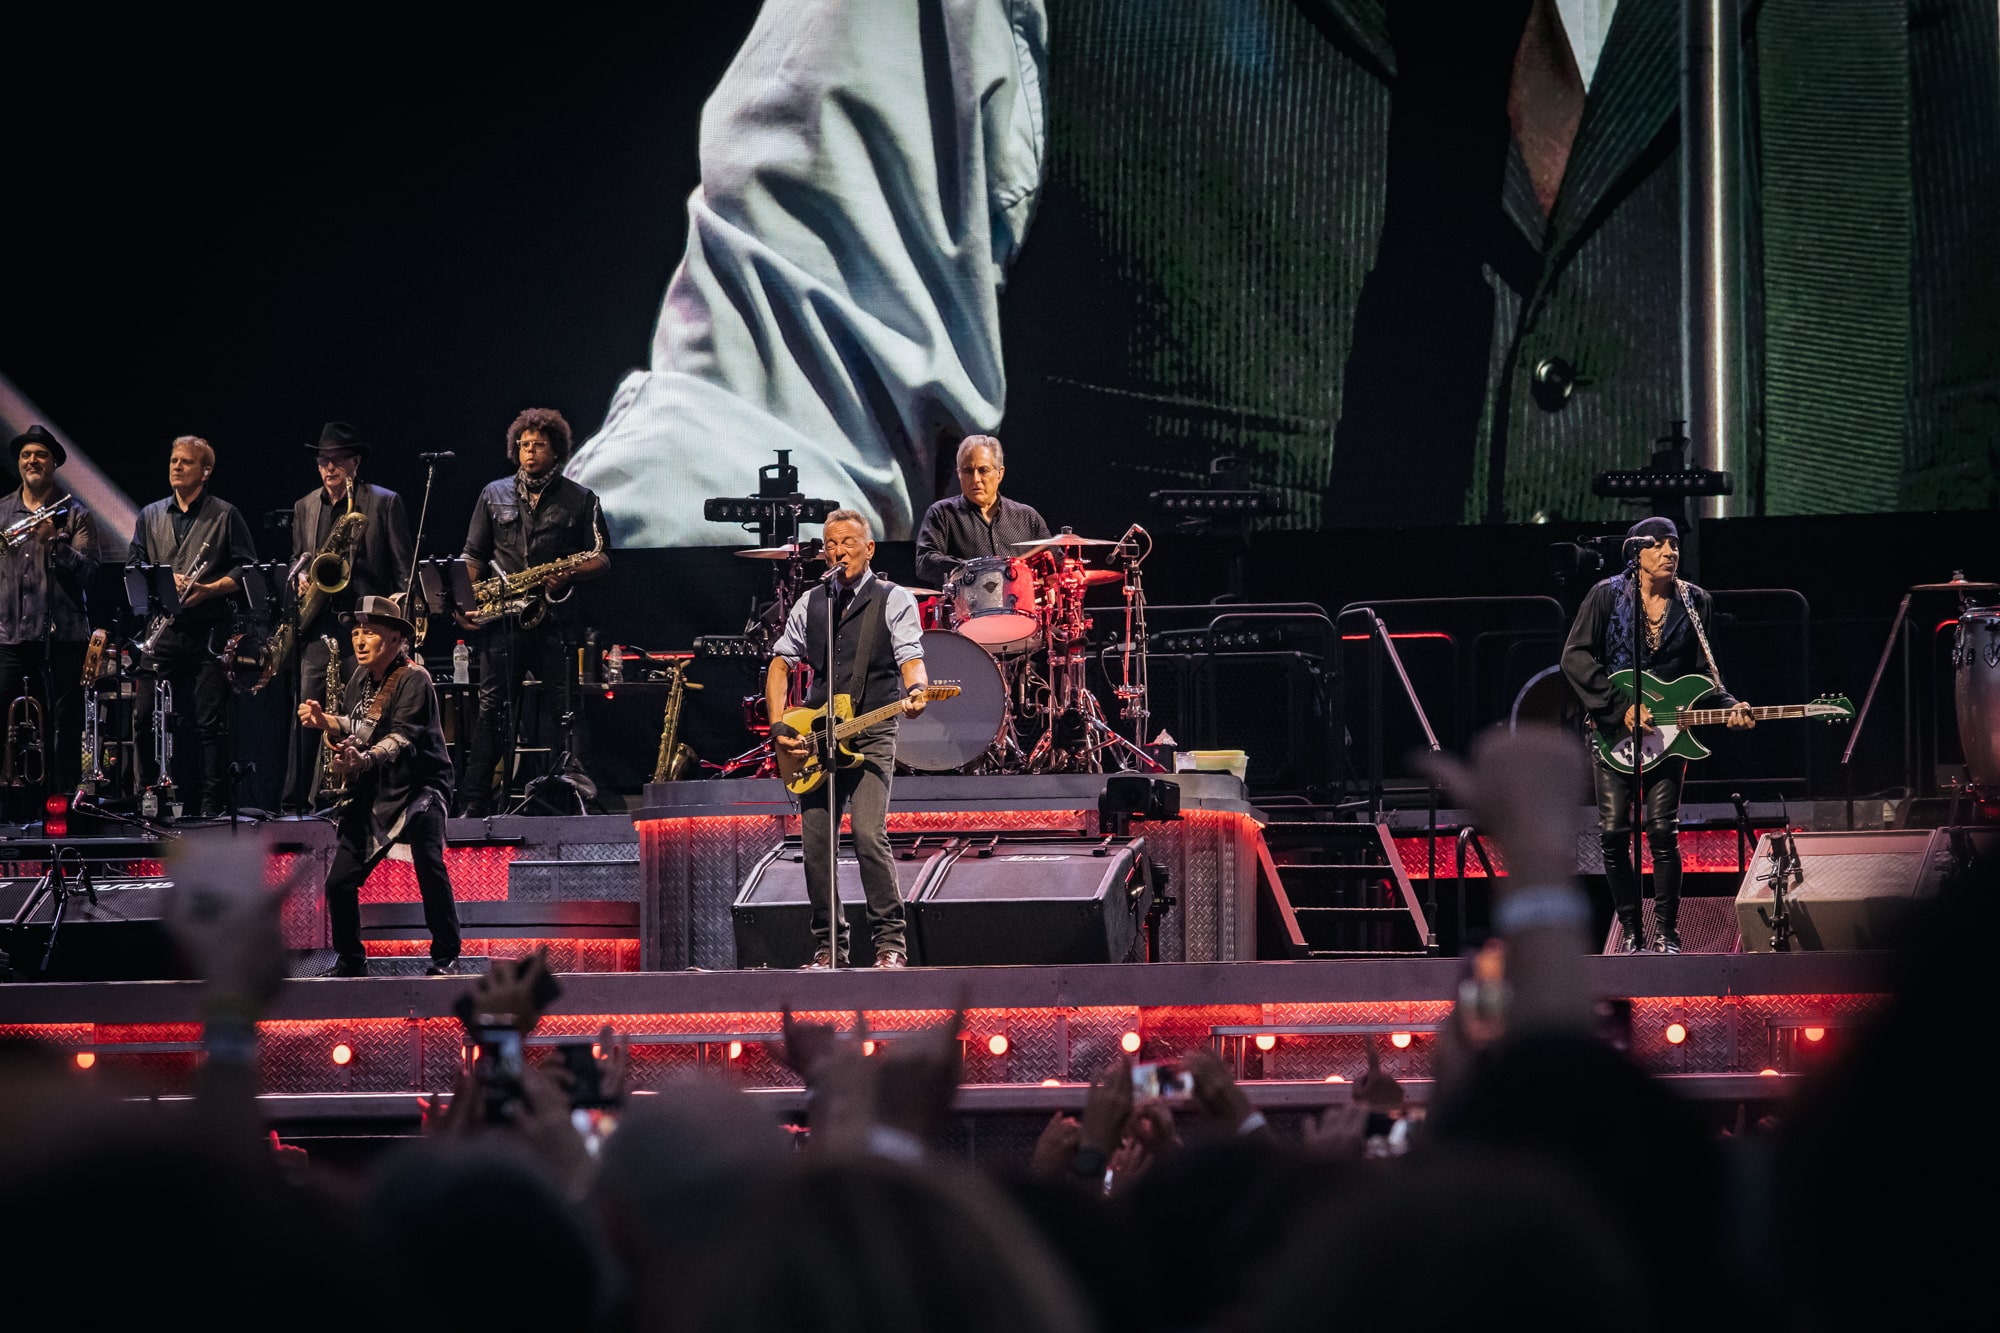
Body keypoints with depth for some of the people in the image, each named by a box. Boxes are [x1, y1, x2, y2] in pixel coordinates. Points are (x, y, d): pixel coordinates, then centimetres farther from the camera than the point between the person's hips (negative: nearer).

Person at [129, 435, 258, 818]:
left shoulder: (225, 515, 3)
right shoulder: (150, 516, 16)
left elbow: (246, 570, -1)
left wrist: (208, 589, -15)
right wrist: (164, 581, -6)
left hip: (208, 630, -4)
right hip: (162, 629, 4)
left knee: (211, 722, -5)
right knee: (145, 717, 1)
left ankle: (212, 805, -3)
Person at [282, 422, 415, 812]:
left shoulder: (385, 503, 4)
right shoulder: (305, 508, 17)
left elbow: (403, 566, 3)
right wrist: (300, 578, 2)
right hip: (319, 622, 3)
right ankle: (296, 801, -3)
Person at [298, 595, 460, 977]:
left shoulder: (413, 679, -14)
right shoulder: (362, 679, 9)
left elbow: (403, 737, -26)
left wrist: (365, 760, -43)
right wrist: (324, 721, 4)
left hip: (417, 787, -8)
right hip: (371, 793, 8)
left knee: (428, 861, -27)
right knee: (339, 881, 5)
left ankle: (446, 957, -20)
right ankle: (351, 962, 22)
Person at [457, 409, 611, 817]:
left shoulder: (579, 500, 8)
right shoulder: (494, 495, 14)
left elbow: (601, 558, 7)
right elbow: (474, 556, 15)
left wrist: (569, 574, -12)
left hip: (552, 614, -1)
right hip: (500, 617, 1)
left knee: (567, 703, -9)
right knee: (491, 707, -2)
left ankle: (578, 778, -7)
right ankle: (476, 803, -1)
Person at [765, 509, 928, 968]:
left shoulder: (893, 600, 2)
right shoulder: (809, 604, 15)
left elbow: (910, 658, -9)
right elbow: (780, 663, 15)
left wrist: (915, 691, -32)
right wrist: (779, 726, 2)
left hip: (872, 735, -5)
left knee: (869, 834, -19)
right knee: (815, 843, -1)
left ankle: (891, 943, -13)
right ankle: (829, 945, 9)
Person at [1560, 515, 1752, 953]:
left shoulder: (1693, 602, 5)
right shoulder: (1607, 596, -3)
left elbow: (1703, 671, 9)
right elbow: (1575, 657, -9)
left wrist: (1728, 707, -10)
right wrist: (1623, 706, -16)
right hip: (1612, 730, -1)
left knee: (1663, 830, -10)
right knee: (1614, 832, -5)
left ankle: (1667, 933, 1)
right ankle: (1632, 934, 7)